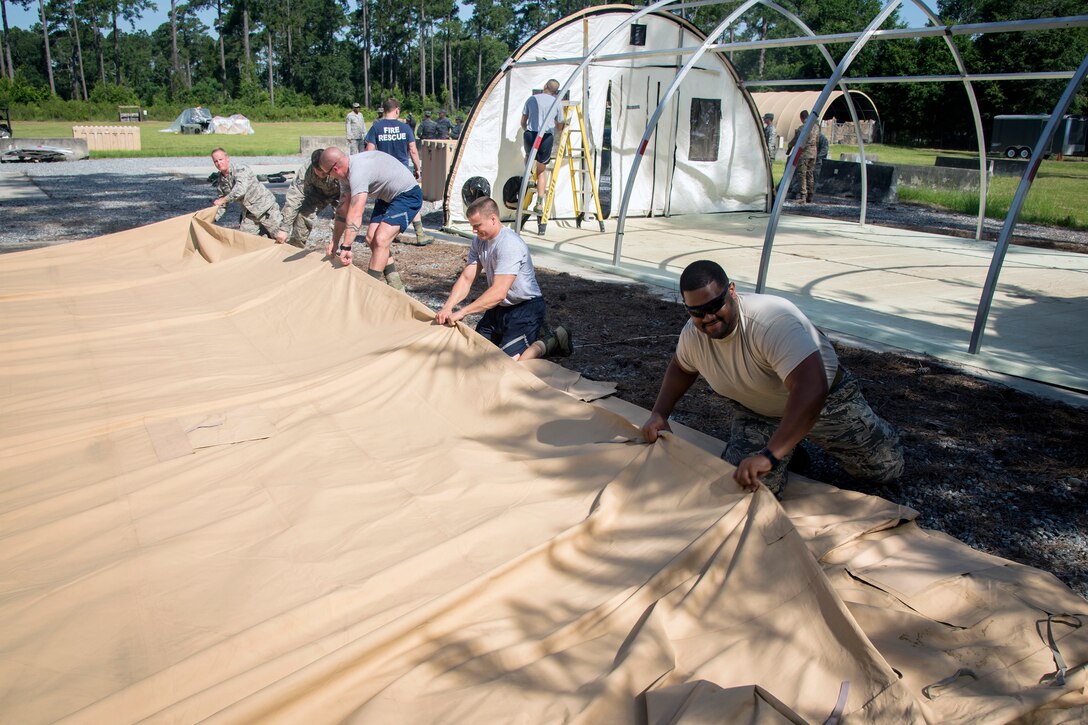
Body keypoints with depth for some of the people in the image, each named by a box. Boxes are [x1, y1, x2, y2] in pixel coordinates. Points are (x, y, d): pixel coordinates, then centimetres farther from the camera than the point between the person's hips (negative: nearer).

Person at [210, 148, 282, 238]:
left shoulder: (240, 169, -17)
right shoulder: (220, 182, 5)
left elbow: (240, 190, -34)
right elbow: (222, 206, 12)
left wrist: (223, 200, -28)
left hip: (266, 208, -7)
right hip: (249, 214, 7)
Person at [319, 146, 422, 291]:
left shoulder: (358, 172, -31)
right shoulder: (347, 172, -1)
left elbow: (355, 214, -37)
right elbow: (342, 210, 7)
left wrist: (346, 247, -37)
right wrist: (334, 242, 11)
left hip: (408, 196, -10)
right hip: (387, 197, 10)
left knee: (380, 240, -22)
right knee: (371, 239, 3)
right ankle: (396, 285, 13)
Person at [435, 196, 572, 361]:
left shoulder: (510, 245, -27)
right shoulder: (479, 241, 0)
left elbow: (498, 292, -32)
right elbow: (466, 279, -2)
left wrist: (462, 312, -32)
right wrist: (447, 308, -17)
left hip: (526, 307, -9)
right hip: (500, 307, 9)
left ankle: (552, 341, 4)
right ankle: (531, 334, 21)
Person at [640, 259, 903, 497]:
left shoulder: (772, 320, -41)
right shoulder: (693, 334, -19)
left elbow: (811, 388, -51)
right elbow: (681, 368, 6)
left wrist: (770, 455, -57)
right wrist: (659, 414, -9)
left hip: (826, 399, -3)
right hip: (757, 412, 4)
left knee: (888, 467, 4)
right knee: (745, 485, -16)